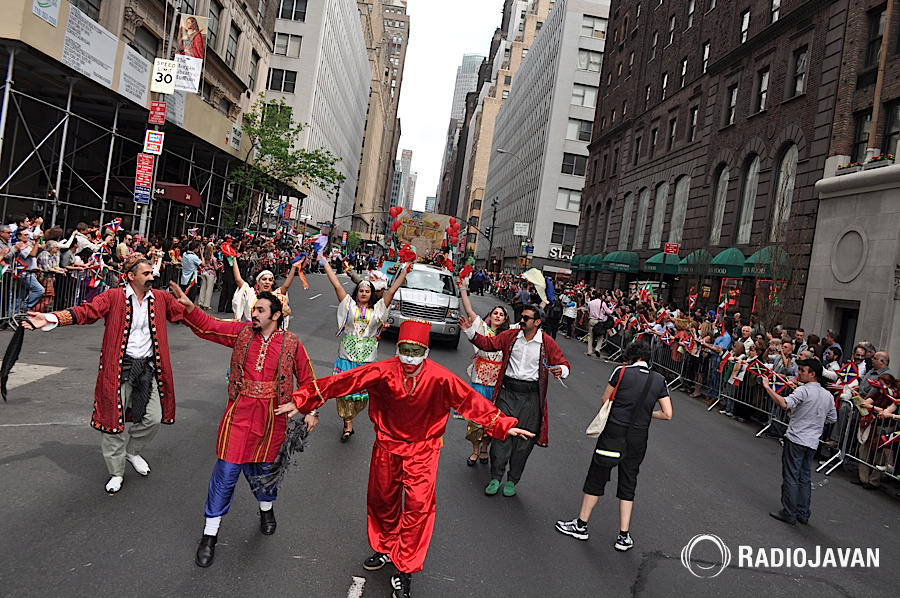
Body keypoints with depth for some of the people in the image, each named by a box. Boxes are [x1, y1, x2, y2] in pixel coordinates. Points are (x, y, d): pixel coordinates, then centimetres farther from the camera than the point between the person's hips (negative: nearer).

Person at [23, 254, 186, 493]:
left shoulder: (161, 298, 7)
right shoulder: (113, 297, -4)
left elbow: (185, 313, 8)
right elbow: (87, 311, -14)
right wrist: (51, 319, -28)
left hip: (149, 368, 3)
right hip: (119, 367, -3)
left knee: (154, 418, 2)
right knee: (114, 419, 3)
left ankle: (132, 451, 33)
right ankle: (116, 472, 23)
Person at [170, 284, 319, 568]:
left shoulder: (291, 344, -1)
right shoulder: (242, 332, 2)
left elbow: (306, 379, 6)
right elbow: (206, 326, 3)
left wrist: (311, 411, 3)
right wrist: (189, 307, -14)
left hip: (272, 419, 0)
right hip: (239, 416, 0)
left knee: (264, 469, 16)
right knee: (226, 472, 1)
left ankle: (266, 508, 48)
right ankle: (210, 535, 17)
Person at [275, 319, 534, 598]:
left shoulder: (440, 378, -21)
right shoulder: (382, 371, -19)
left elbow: (471, 400, -18)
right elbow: (341, 382, -19)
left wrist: (503, 425, -23)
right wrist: (301, 401, -21)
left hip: (422, 450, -2)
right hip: (387, 445, 2)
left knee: (418, 505, -8)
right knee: (382, 500, 18)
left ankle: (404, 570, 9)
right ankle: (386, 549, 43)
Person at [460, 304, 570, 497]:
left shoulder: (547, 343, 0)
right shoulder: (510, 336, 5)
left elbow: (563, 363, 3)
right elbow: (488, 343, 9)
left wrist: (561, 370, -20)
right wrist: (470, 332, -3)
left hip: (531, 396, -1)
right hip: (508, 391, 1)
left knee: (524, 439, 5)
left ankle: (512, 480, 22)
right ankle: (496, 477, 16)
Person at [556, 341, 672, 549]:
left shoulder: (621, 371, -6)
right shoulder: (659, 381, 2)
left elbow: (605, 401, 2)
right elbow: (667, 414, 2)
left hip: (613, 432, -2)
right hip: (638, 438, 3)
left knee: (597, 477, 9)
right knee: (628, 483, 14)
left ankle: (581, 525, 20)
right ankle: (624, 536, 16)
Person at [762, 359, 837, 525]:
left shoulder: (804, 390, -15)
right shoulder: (828, 396, 9)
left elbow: (784, 403, -31)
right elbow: (833, 419, 18)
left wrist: (767, 387, -28)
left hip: (796, 439, -7)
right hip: (812, 442, 7)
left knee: (791, 476, -1)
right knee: (805, 478, 15)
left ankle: (789, 513, 4)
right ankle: (803, 514, 20)